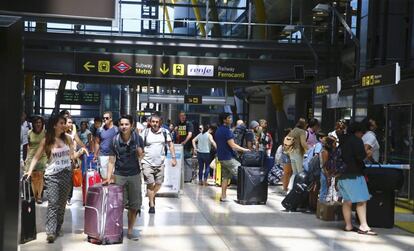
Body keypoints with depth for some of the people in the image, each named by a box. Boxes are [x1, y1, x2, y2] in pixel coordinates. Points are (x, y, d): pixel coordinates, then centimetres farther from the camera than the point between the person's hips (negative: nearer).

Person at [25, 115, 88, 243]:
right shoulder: (46, 141, -3)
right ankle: (50, 232, -15)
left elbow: (72, 156, 10)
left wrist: (81, 152, -8)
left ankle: (58, 228, 20)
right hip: (52, 175, -3)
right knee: (53, 203, -13)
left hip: (66, 174, 3)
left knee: (62, 203, 9)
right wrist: (30, 170, -13)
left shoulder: (67, 139, 5)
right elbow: (36, 157, -2)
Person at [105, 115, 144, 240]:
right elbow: (111, 161, -4)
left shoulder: (138, 139, -7)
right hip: (119, 175, -1)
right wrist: (108, 177, -12)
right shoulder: (115, 140, -7)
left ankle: (130, 231, 21)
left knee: (134, 205, 7)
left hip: (134, 175, 1)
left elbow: (141, 157, 2)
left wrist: (140, 153, -20)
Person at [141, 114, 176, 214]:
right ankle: (152, 205, 9)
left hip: (160, 163, 2)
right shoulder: (145, 132, -2)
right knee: (150, 184, -3)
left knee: (158, 184, 9)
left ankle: (152, 197, 37)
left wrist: (173, 158, 2)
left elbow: (170, 144, 8)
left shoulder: (165, 132, 2)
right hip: (147, 163, -2)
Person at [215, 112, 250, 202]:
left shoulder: (218, 130, 14)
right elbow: (232, 145, -20)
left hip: (221, 157, 9)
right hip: (228, 157, -9)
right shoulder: (226, 130, -16)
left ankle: (223, 196, 11)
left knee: (225, 177, 11)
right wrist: (244, 149, -11)